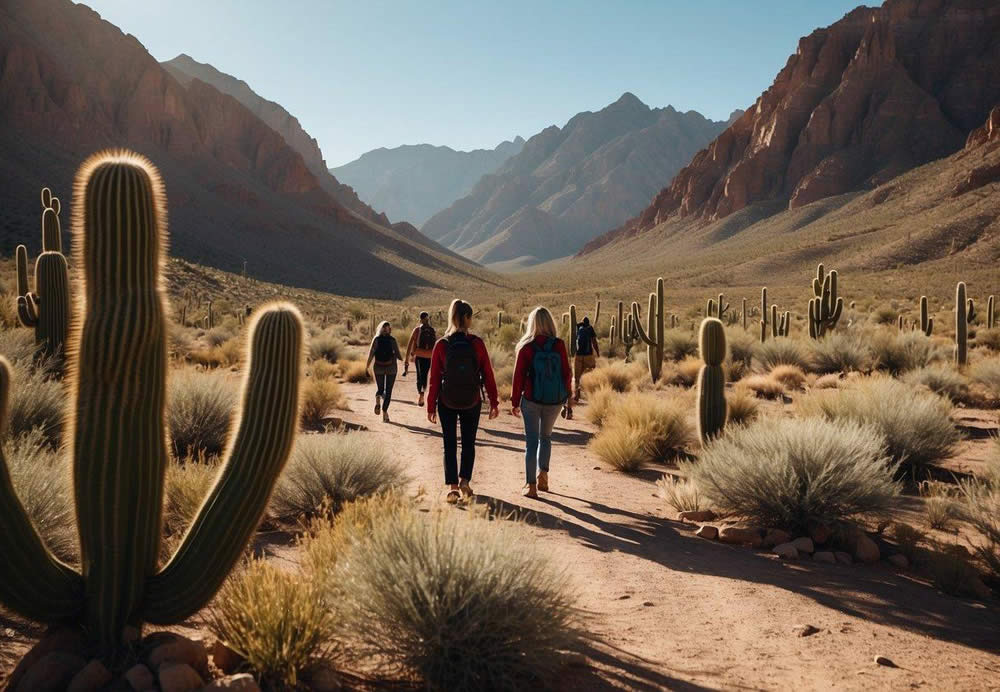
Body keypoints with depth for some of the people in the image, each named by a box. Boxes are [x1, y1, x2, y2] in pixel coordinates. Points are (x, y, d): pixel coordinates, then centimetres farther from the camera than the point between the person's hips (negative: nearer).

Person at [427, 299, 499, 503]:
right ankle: (464, 480, 8)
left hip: (447, 403, 0)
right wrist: (494, 403, 3)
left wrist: (431, 406, 3)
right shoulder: (477, 344, -9)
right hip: (472, 402, 0)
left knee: (450, 445, 9)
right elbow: (488, 375, -6)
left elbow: (434, 379, -6)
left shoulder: (441, 345, -9)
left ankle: (453, 486, 3)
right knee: (469, 443, 17)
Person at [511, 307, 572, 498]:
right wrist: (568, 396, 13)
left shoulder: (526, 347, -9)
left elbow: (519, 376, -6)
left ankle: (530, 485, 6)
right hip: (555, 401, 2)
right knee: (546, 436, 23)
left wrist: (515, 401, 4)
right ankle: (543, 475, 18)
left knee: (531, 441, 7)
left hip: (531, 401, -2)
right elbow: (566, 373, 0)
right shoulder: (559, 345, -6)